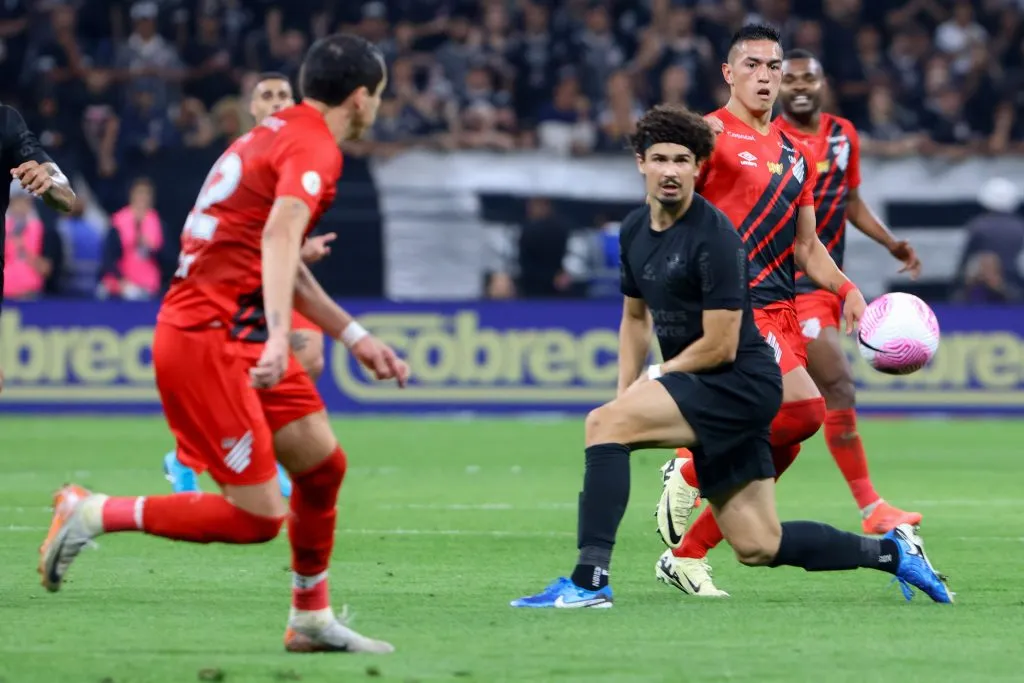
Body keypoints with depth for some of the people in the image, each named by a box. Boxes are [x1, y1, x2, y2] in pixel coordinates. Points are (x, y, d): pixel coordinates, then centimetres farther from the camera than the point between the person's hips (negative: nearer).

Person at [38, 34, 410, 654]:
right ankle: (94, 514, -1)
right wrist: (278, 337, -44)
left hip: (242, 335, 10)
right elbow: (279, 235, -32)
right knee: (257, 518, -9)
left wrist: (356, 337, 31)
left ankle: (312, 620, 21)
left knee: (322, 463, 11)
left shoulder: (279, 134, 17)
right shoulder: (315, 149, -12)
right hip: (206, 340, -10)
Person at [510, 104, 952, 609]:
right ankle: (889, 552, 24)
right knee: (758, 546, 8)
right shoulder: (635, 230, 9)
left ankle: (588, 582, -28)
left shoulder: (713, 236, -17)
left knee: (602, 424, -24)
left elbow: (720, 346, -18)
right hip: (710, 395, 9)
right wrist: (628, 393, 9)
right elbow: (635, 317, 23)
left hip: (741, 383, -9)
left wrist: (655, 377, -5)